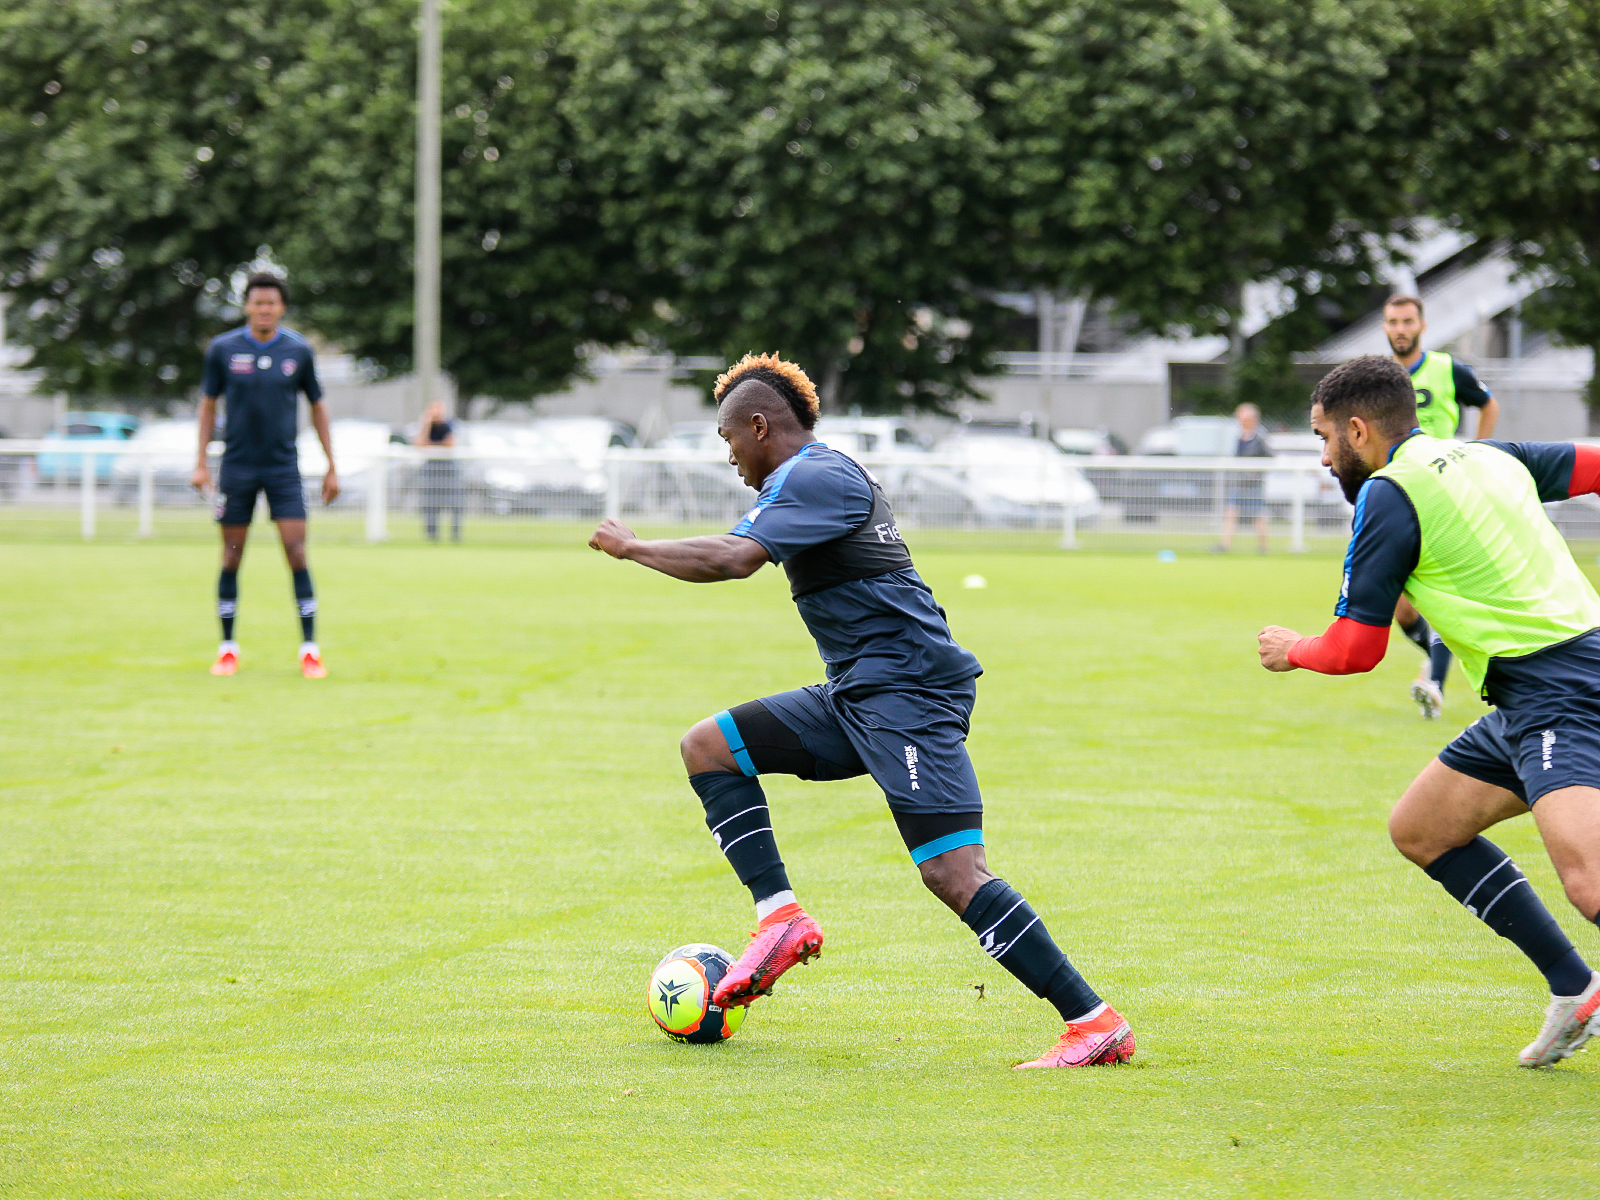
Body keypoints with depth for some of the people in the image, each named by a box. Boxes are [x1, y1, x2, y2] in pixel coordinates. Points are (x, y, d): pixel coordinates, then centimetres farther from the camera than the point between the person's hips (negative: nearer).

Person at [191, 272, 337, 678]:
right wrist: (201, 464, 3)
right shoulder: (223, 349, -1)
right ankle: (228, 649, 13)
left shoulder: (299, 351, 0)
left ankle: (309, 650, -6)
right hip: (237, 466, 0)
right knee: (232, 557, 3)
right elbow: (208, 404, 8)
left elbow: (317, 407, 10)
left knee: (296, 552, -9)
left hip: (283, 466, 0)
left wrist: (331, 466, 9)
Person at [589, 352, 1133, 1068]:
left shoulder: (815, 477, -11)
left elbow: (735, 559, -24)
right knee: (708, 747, 9)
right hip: (854, 698, 10)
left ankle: (1095, 1024, -17)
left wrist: (632, 547, -11)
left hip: (910, 692, -10)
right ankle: (781, 916, 1)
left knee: (954, 876, -17)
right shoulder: (817, 476, 20)